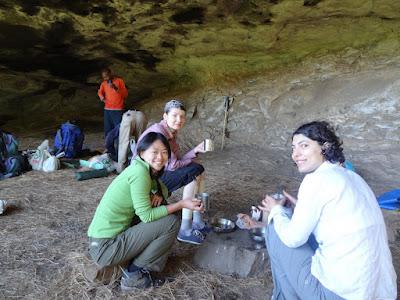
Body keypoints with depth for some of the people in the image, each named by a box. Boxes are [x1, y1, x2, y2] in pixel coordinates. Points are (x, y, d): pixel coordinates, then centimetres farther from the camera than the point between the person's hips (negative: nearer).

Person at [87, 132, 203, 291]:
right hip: (106, 248, -8)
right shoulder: (140, 171, -20)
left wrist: (158, 195, -6)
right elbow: (147, 215, -18)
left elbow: (163, 189, 17)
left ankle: (137, 262, 14)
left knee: (162, 208, 12)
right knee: (171, 222, -10)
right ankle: (134, 275, 1)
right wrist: (181, 204, -13)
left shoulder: (148, 170, 6)